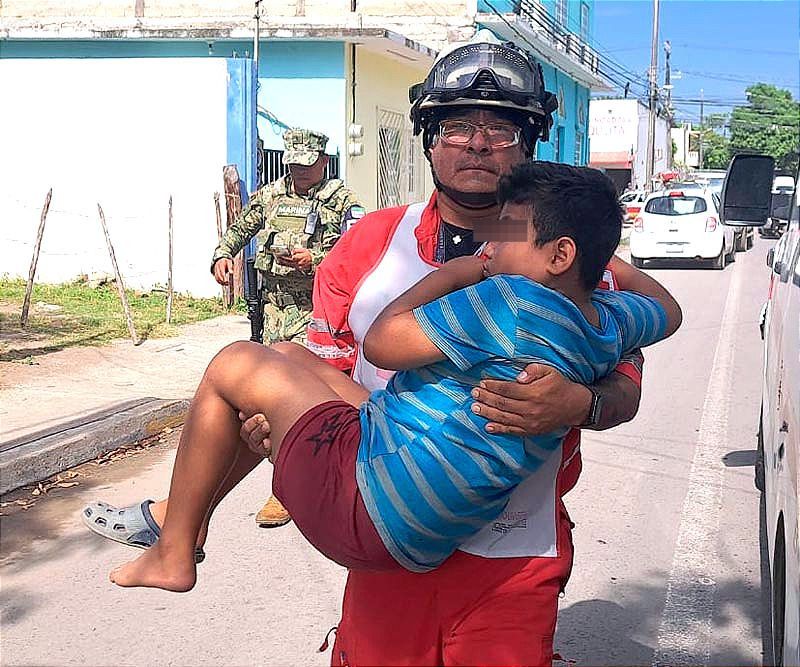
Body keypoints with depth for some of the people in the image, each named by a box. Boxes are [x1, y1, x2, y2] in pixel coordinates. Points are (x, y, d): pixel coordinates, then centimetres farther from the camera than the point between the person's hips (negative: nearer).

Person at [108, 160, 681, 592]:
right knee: (289, 358, 23)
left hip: (365, 506, -9)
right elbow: (667, 309, 26)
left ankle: (173, 554, 17)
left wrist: (455, 272, -4)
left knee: (234, 365, 8)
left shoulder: (510, 302, -22)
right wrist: (599, 247, 25)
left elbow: (381, 342, -15)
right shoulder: (607, 322, 2)